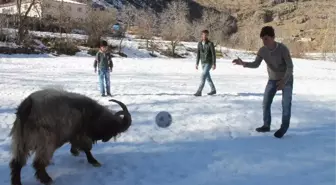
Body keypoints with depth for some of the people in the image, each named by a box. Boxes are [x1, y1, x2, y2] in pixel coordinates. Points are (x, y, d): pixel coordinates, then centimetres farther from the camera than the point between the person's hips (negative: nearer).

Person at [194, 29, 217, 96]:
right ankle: (213, 90, 30)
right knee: (207, 77, 15)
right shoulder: (199, 43, 5)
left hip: (209, 63, -6)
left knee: (203, 76, -17)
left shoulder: (210, 44, -11)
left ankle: (199, 91, -17)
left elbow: (213, 54, -11)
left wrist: (214, 64, -15)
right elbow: (198, 54, 10)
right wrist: (197, 63, 7)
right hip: (203, 63, 6)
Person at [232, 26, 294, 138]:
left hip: (287, 79, -4)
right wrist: (243, 63, -28)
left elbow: (290, 66, -23)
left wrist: (284, 81, -33)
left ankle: (284, 127, 7)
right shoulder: (262, 50, -14)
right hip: (273, 79, 4)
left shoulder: (283, 48, -27)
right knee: (266, 103, 1)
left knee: (286, 104, -7)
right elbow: (256, 64, -10)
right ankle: (266, 125, 15)